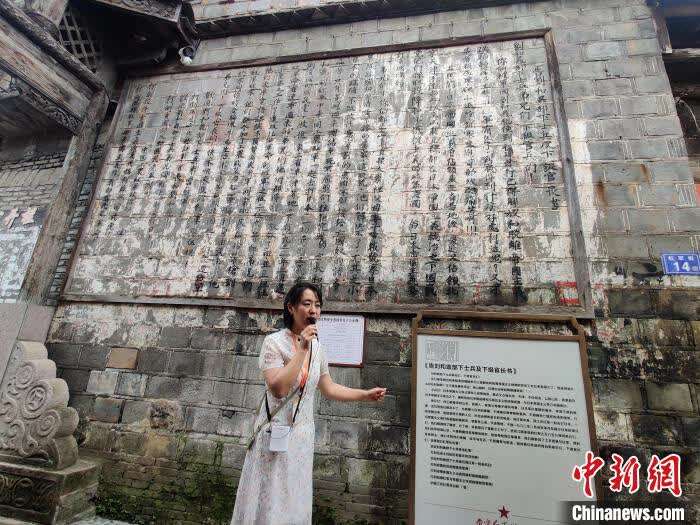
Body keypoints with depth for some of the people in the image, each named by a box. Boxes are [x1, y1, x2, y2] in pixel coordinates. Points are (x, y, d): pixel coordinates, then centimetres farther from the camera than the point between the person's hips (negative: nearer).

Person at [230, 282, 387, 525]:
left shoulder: (317, 347, 2)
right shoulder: (274, 342, -15)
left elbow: (329, 389, 11)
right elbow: (278, 388, -26)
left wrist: (366, 395, 8)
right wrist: (302, 350, -26)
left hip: (302, 435, 5)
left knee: (295, 503, 17)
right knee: (268, 503, 6)